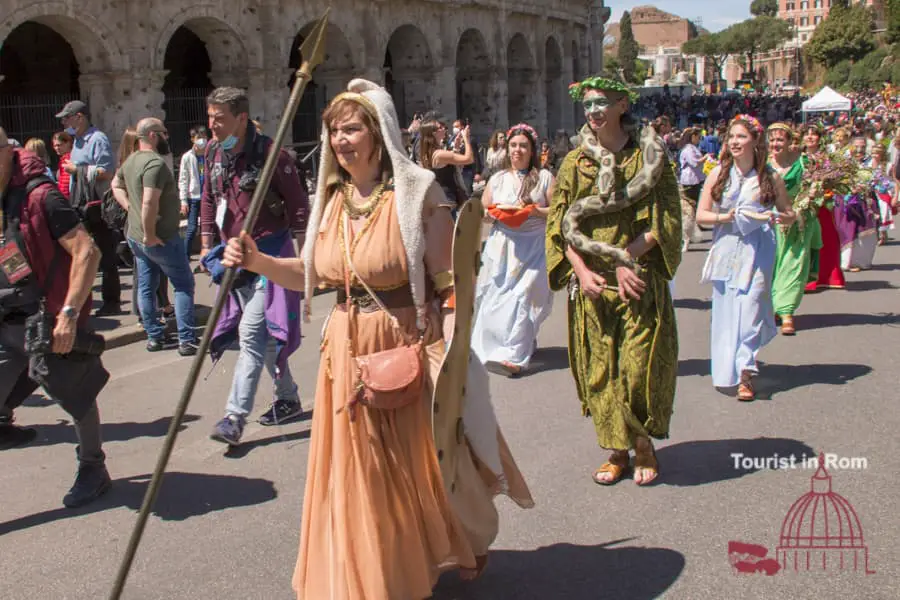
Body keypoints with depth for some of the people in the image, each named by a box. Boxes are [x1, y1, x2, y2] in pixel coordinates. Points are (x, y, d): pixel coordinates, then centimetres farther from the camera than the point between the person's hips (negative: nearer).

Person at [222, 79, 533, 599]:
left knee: (428, 459, 10)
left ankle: (471, 543, 40)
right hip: (349, 350, 5)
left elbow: (449, 284, -13)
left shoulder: (417, 194, -12)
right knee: (360, 470, 13)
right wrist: (258, 261, -4)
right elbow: (312, 275, 11)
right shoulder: (332, 199, 7)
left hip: (409, 344, -5)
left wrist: (448, 356, -20)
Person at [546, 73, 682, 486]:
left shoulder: (649, 155, 1)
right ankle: (618, 449, 18)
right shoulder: (575, 163, 8)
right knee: (599, 368, 4)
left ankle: (644, 445, 18)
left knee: (640, 366, -3)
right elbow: (558, 225, 4)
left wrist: (626, 261, -14)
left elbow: (664, 220, -4)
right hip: (591, 282, 3)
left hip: (639, 280, -2)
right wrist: (582, 272, -10)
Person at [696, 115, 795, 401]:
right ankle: (729, 367, 22)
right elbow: (701, 214, 2)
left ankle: (744, 374, -7)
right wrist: (725, 217, -16)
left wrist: (778, 218, -12)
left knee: (750, 306, -9)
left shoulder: (770, 177, 2)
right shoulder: (718, 174, 3)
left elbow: (789, 213, 10)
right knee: (726, 310, 4)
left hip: (758, 251, -2)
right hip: (726, 248, 2)